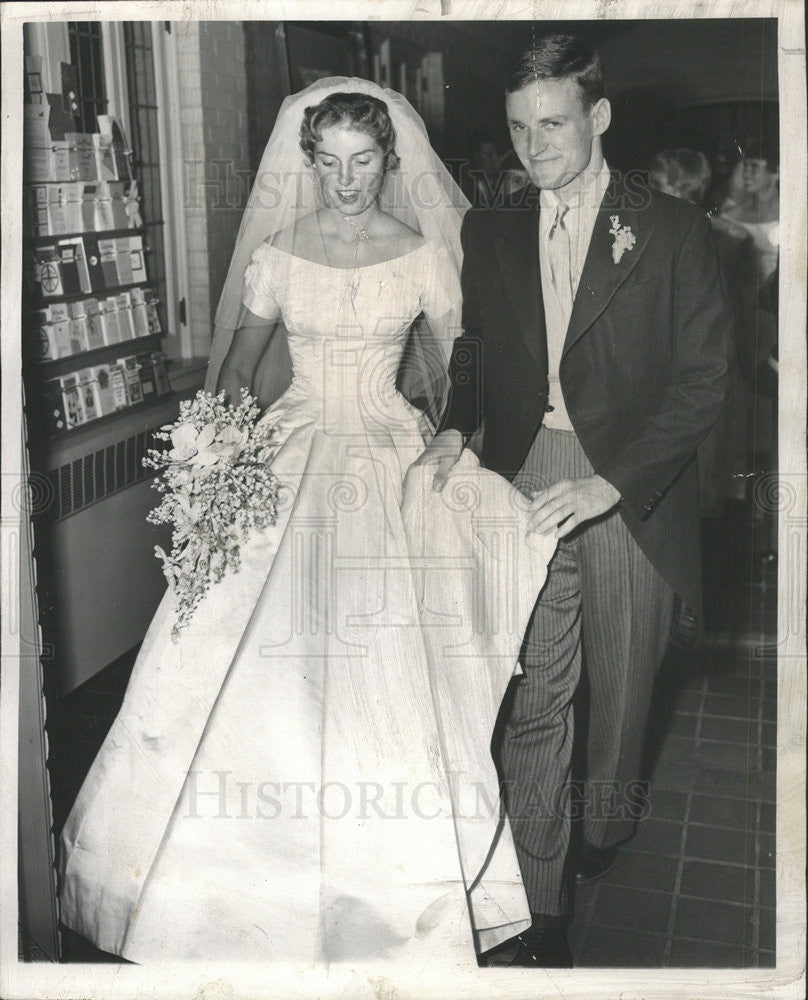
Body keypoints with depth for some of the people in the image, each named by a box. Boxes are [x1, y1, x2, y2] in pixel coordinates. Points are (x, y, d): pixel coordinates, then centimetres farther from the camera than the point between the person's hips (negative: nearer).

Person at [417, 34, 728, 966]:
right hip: (525, 485, 2)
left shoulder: (673, 231, -4)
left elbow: (702, 378, -8)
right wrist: (457, 426, -5)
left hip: (631, 490, -1)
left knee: (621, 683, 16)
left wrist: (609, 481, -20)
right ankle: (540, 907, 14)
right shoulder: (491, 233, 8)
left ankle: (609, 817, 47)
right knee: (535, 696, 2)